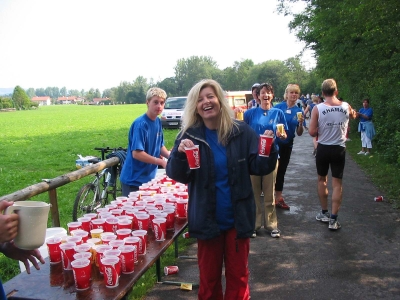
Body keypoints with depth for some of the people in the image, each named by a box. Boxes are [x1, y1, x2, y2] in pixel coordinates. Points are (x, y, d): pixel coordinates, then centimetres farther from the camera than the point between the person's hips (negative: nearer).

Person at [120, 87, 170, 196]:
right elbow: (136, 153, -23)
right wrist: (161, 162, -19)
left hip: (149, 178, 7)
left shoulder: (158, 121, 4)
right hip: (133, 180, -7)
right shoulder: (141, 124, -19)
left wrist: (169, 156, -5)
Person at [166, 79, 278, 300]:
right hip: (207, 219, 0)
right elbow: (177, 176, -11)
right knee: (208, 277, 19)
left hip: (238, 218, 0)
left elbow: (258, 167, -5)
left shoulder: (241, 131, -6)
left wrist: (268, 151, -25)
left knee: (238, 275, 18)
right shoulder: (189, 135, -7)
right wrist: (180, 154, -30)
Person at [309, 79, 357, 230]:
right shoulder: (346, 106, -3)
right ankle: (333, 219, 5)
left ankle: (324, 213, 26)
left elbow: (312, 132, -12)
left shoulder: (318, 108, -11)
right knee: (337, 183, 5)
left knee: (322, 180, 18)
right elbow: (353, 115, 21)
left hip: (323, 148, -1)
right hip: (339, 149, 1)